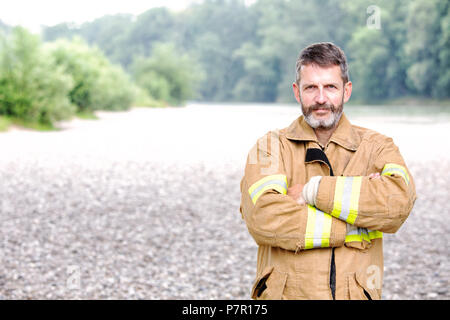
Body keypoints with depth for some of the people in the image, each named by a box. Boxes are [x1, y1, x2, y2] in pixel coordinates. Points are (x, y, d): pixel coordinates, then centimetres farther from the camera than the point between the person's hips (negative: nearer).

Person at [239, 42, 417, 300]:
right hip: (285, 293, 0)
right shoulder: (271, 147, 7)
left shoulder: (376, 147, 10)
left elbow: (399, 201, -10)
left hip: (355, 293, 1)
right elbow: (263, 217, -11)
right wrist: (354, 226, -9)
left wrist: (313, 190, -11)